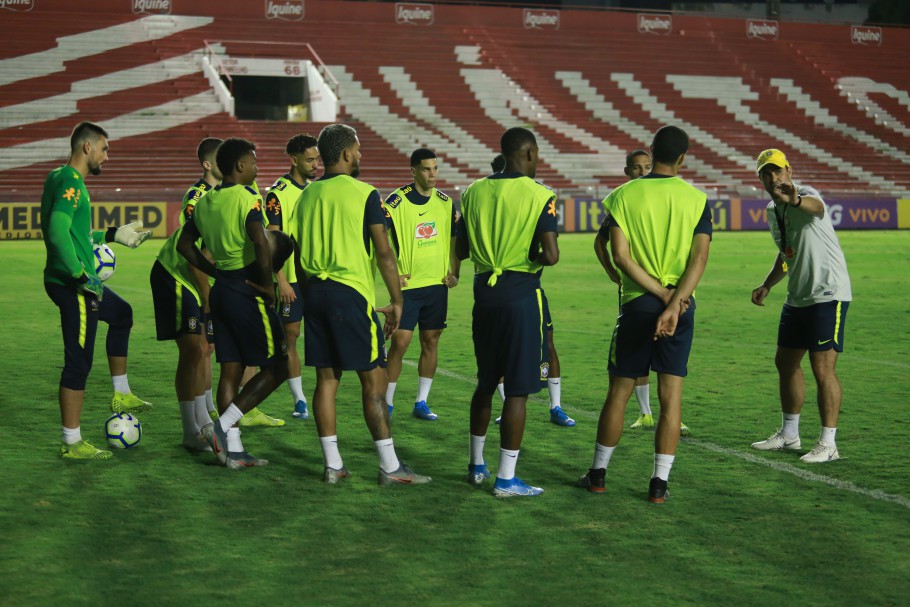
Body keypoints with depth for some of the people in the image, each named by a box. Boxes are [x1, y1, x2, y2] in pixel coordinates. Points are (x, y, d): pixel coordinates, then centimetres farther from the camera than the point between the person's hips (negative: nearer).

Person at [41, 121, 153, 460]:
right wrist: (80, 275, -27)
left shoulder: (59, 178, 15)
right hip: (72, 286, -11)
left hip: (77, 283, 11)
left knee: (122, 314, 30)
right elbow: (58, 232, -29)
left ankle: (121, 395, 34)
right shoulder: (70, 181, -16)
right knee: (79, 363, -4)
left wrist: (114, 235, 29)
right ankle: (72, 444, 3)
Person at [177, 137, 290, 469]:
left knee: (231, 369, 9)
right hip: (247, 291, -8)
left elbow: (184, 245, 18)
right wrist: (267, 285, -14)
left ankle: (232, 449, 10)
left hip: (221, 290, 8)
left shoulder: (205, 201, 11)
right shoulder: (246, 197, -13)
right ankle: (222, 425, -7)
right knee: (276, 367, 1)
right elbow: (261, 244, -27)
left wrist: (216, 272, 15)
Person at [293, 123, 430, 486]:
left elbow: (299, 255, 14)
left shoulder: (307, 195, 10)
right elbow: (384, 253, -9)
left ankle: (332, 466, 12)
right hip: (351, 292, -6)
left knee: (326, 377, 9)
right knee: (374, 378, -2)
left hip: (315, 292, 6)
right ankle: (390, 468, 0)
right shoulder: (364, 194, -7)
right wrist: (397, 300, -2)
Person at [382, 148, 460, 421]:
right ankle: (387, 402, 6)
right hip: (407, 285, -4)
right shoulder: (396, 201, -9)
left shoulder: (445, 202, 7)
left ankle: (421, 403, 16)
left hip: (437, 285, 5)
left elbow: (455, 239, 17)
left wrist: (455, 273, 8)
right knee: (400, 342, -6)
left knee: (431, 342, 7)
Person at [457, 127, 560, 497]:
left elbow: (461, 250, 11)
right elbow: (551, 255, -20)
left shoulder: (474, 192, 5)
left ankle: (476, 465, 29)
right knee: (518, 390, 0)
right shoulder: (540, 196, -10)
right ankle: (505, 479, 2)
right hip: (521, 295, -6)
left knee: (486, 383, 19)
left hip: (484, 292, 6)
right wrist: (534, 258, 2)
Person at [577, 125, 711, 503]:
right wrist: (675, 302, -16)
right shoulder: (698, 200, 0)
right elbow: (699, 258, -11)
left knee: (618, 392, 10)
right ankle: (659, 483, 5)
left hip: (637, 303, 0)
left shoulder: (622, 196, -1)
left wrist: (662, 294, -9)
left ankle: (598, 474, 20)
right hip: (681, 307, 0)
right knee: (671, 397, 4)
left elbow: (621, 256, -10)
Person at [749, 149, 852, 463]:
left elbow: (816, 207, -43)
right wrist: (767, 285, 18)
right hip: (797, 297, 9)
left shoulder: (806, 196, -15)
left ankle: (828, 444, -2)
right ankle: (789, 434, 29)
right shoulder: (773, 211, 11)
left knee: (822, 368, -10)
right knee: (785, 363, 14)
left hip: (828, 294, -9)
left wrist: (795, 200, -65)